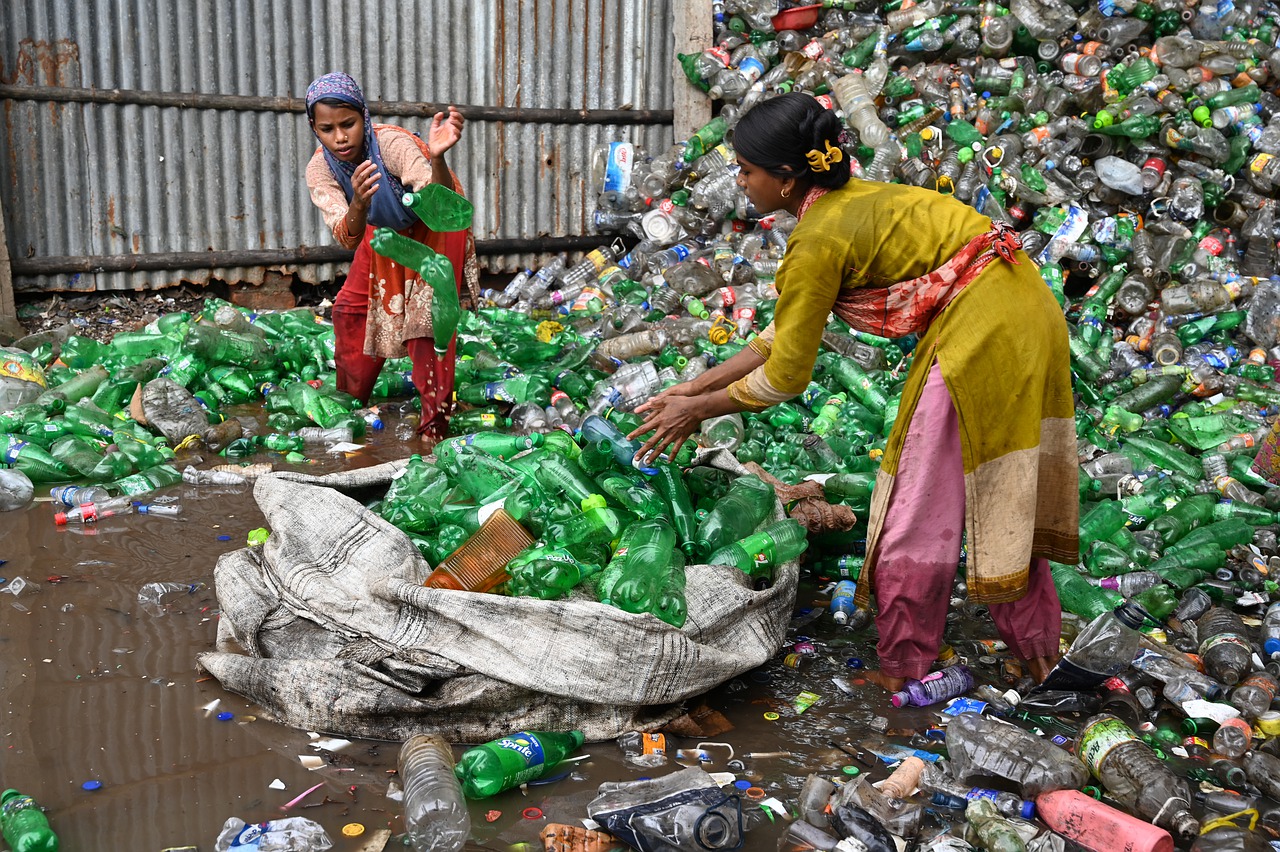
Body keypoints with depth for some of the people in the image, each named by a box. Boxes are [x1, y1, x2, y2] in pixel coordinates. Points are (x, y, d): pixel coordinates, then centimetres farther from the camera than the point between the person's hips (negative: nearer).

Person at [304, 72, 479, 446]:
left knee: (426, 313, -17)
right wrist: (358, 203, -59)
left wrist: (436, 157, -74)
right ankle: (350, 401, 26)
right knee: (350, 308, 4)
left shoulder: (393, 143, -38)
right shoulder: (320, 169, -24)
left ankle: (434, 423, -8)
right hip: (385, 230, 5)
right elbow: (347, 239, -37)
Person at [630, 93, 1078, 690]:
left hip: (981, 328, -10)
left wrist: (699, 411, 2)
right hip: (1025, 309, 10)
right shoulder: (849, 200, 12)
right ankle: (1037, 652, 33)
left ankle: (900, 674, 14)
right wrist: (695, 386, 13)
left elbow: (785, 376, -11)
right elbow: (786, 333, 14)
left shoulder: (818, 239, -17)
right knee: (1002, 495, 19)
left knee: (919, 509, 1)